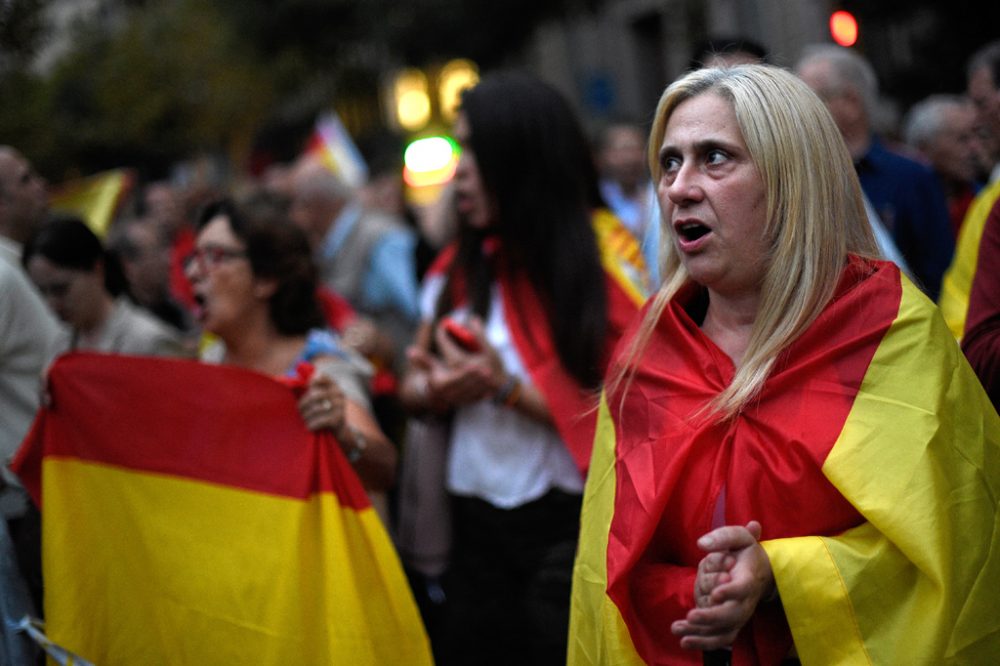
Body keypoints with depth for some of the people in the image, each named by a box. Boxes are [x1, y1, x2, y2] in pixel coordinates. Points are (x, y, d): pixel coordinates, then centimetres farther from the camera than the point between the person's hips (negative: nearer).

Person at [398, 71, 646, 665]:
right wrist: (438, 390, -4)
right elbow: (415, 382, 18)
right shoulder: (461, 266, 9)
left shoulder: (601, 258, -8)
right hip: (477, 525, 5)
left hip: (567, 527, -5)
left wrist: (505, 387, -16)